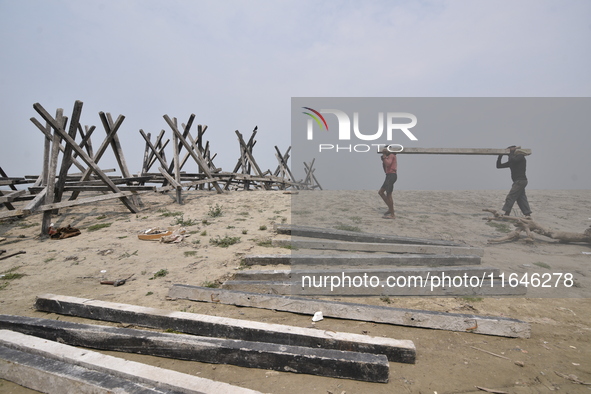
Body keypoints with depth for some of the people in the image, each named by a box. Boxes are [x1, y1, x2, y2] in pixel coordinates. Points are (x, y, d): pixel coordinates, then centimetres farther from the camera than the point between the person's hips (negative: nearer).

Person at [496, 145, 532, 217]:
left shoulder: (521, 157, -5)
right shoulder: (511, 162, 17)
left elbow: (512, 159, -26)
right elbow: (499, 165, 15)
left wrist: (511, 152, -10)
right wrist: (500, 156, 6)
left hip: (520, 181, -9)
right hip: (518, 181, 9)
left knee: (510, 197, -11)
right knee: (521, 198, 8)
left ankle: (506, 214, -11)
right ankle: (528, 214, 10)